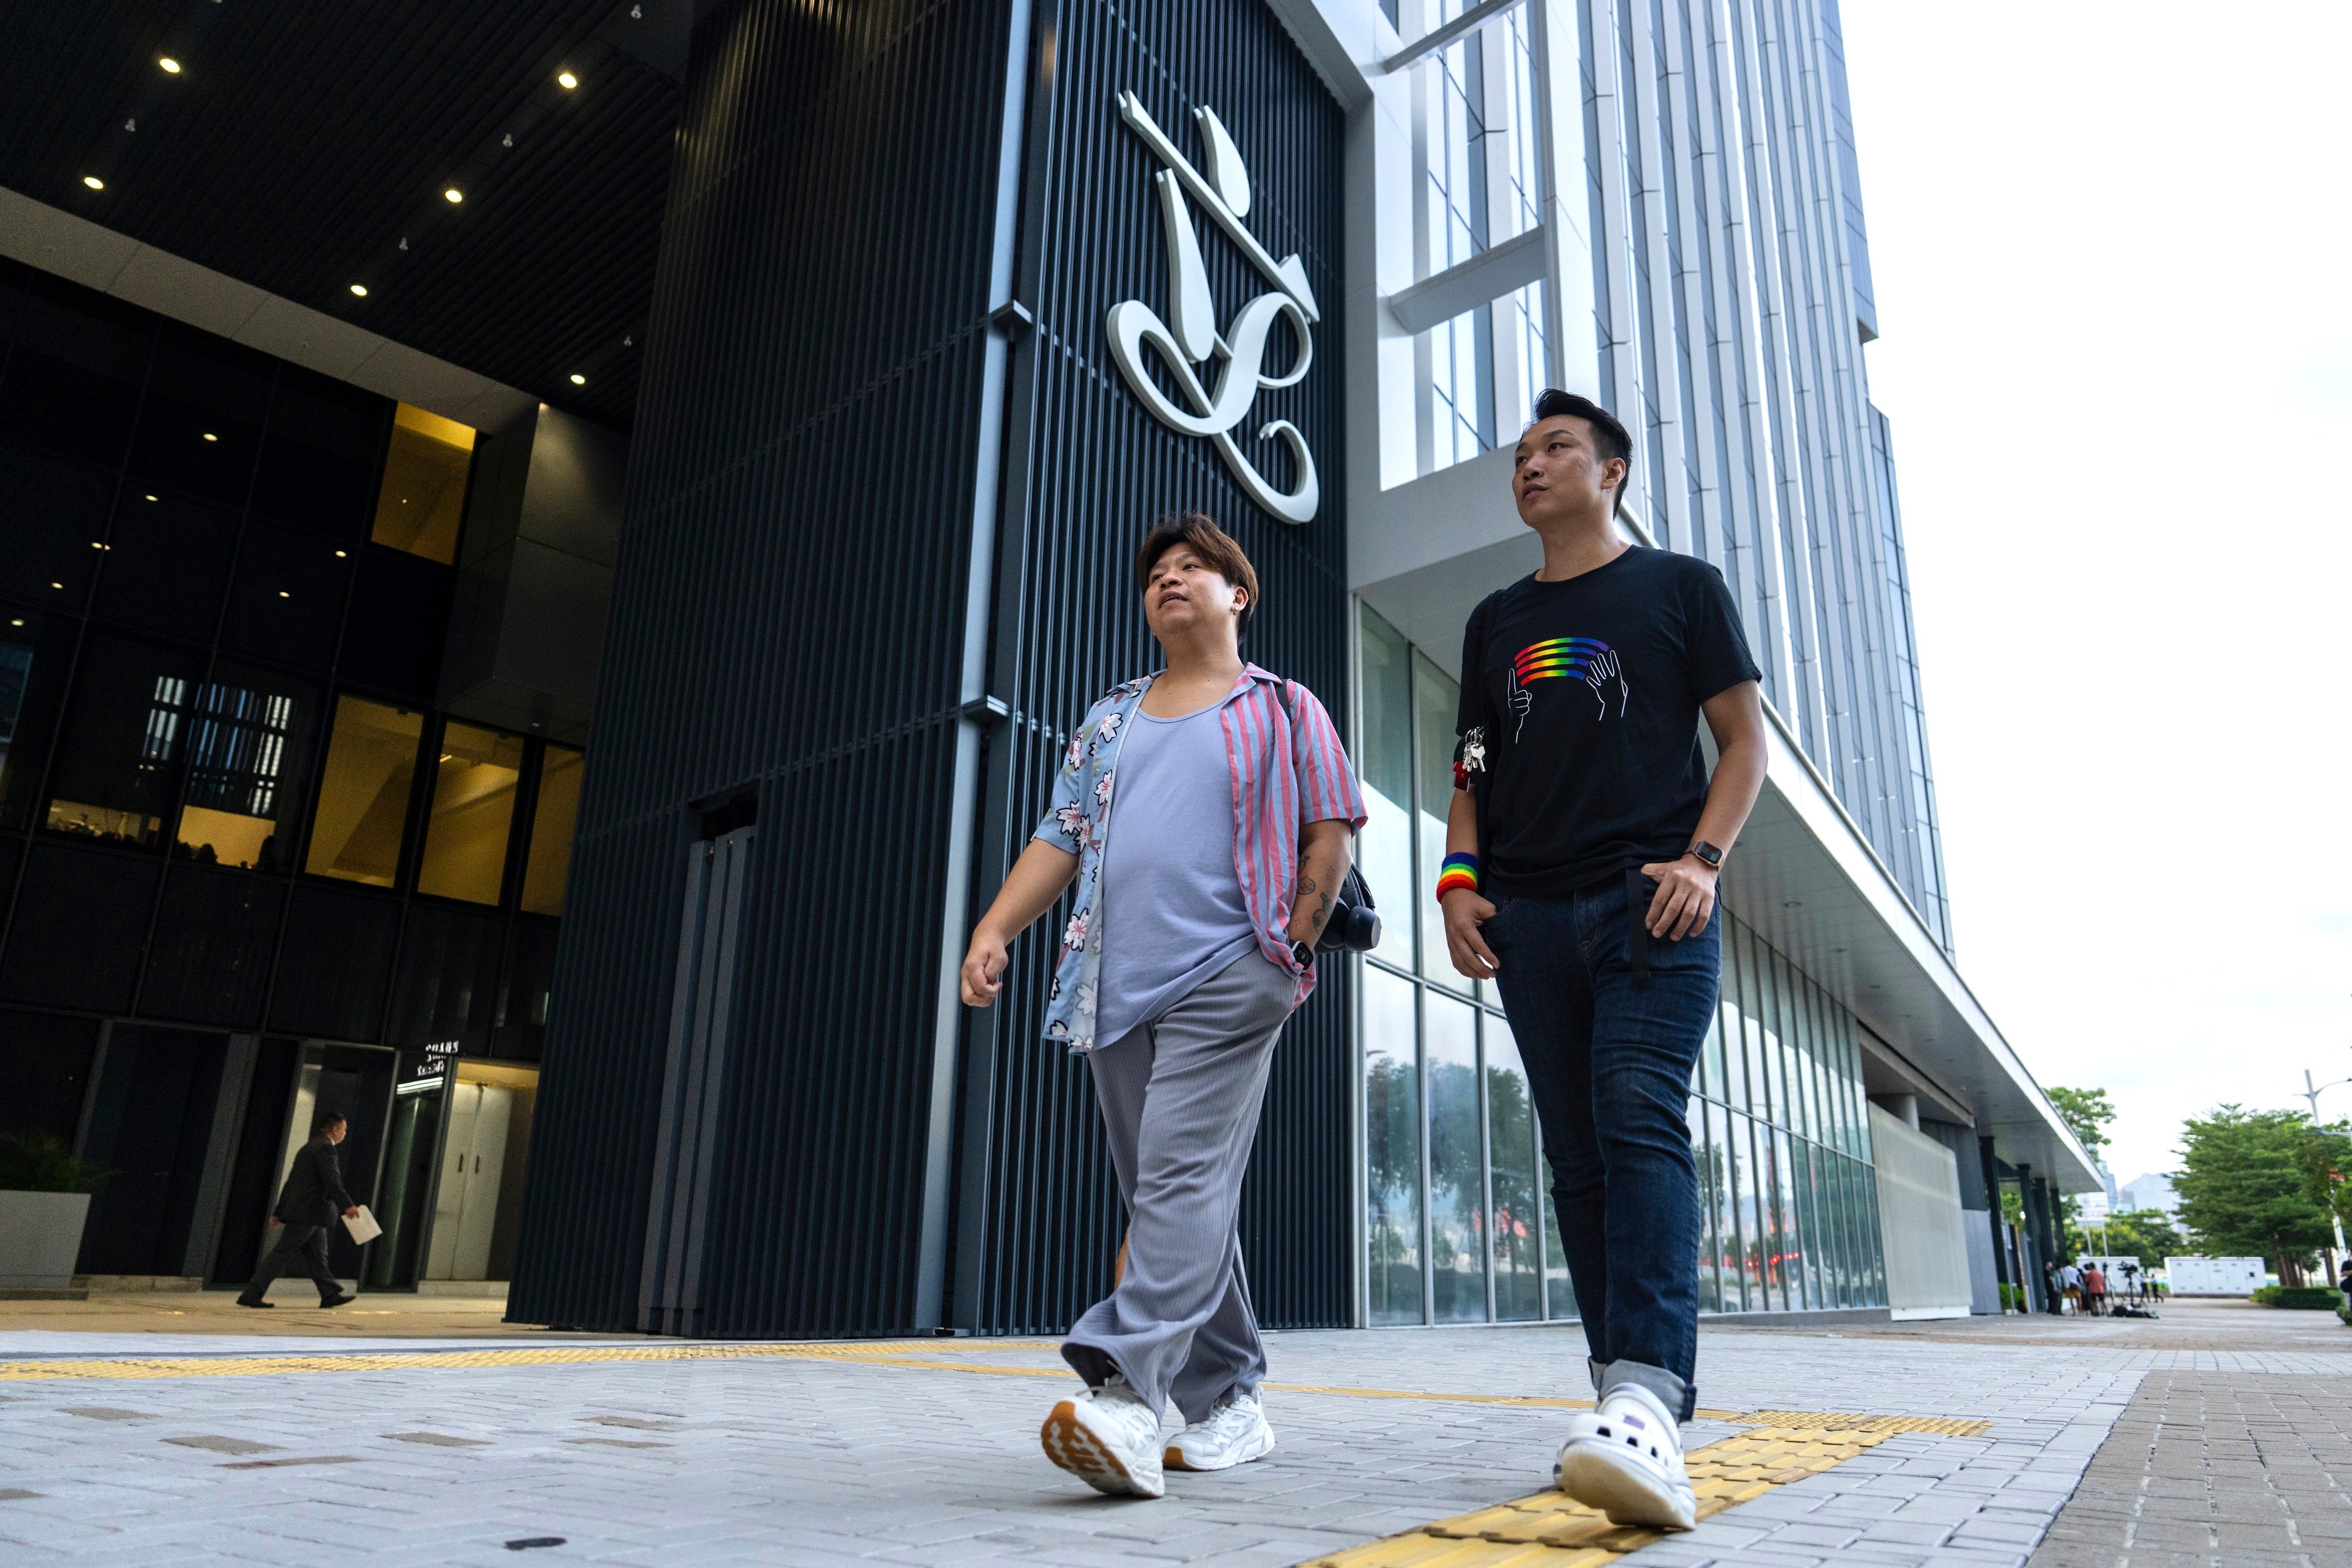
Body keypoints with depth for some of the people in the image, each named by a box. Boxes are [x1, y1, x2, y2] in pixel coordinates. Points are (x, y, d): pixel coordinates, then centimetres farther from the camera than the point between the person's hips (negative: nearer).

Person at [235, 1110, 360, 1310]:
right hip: (307, 1213, -10)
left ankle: (330, 1295, 13)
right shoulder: (325, 1148, -13)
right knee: (283, 1254, -6)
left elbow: (291, 1182, 20)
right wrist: (347, 1206, -26)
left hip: (312, 1215, 10)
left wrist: (279, 1212, 21)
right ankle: (250, 1295, -3)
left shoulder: (308, 1148, 18)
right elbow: (332, 1181, -22)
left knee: (316, 1256, 10)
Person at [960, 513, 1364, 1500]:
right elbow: (1060, 839, 17)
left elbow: (1330, 831, 5)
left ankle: (1126, 1390, -24)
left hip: (1226, 979, -5)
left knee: (1183, 1178, -17)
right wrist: (995, 929, 4)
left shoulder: (1283, 709, 11)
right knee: (1168, 1198, 6)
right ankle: (1228, 1406, 16)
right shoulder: (1108, 720, 23)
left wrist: (1296, 946, -5)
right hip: (1117, 986, 6)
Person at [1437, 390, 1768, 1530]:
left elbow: (1744, 740, 6)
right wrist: (1459, 877, 2)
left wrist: (1702, 858, -11)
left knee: (1640, 1119, -20)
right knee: (1577, 1157, 2)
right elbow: (1474, 770, 19)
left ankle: (1648, 1401, -27)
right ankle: (1626, 1401, 9)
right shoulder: (1497, 621, 21)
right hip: (1531, 917, 4)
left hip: (1650, 903, -4)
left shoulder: (1680, 587, 11)